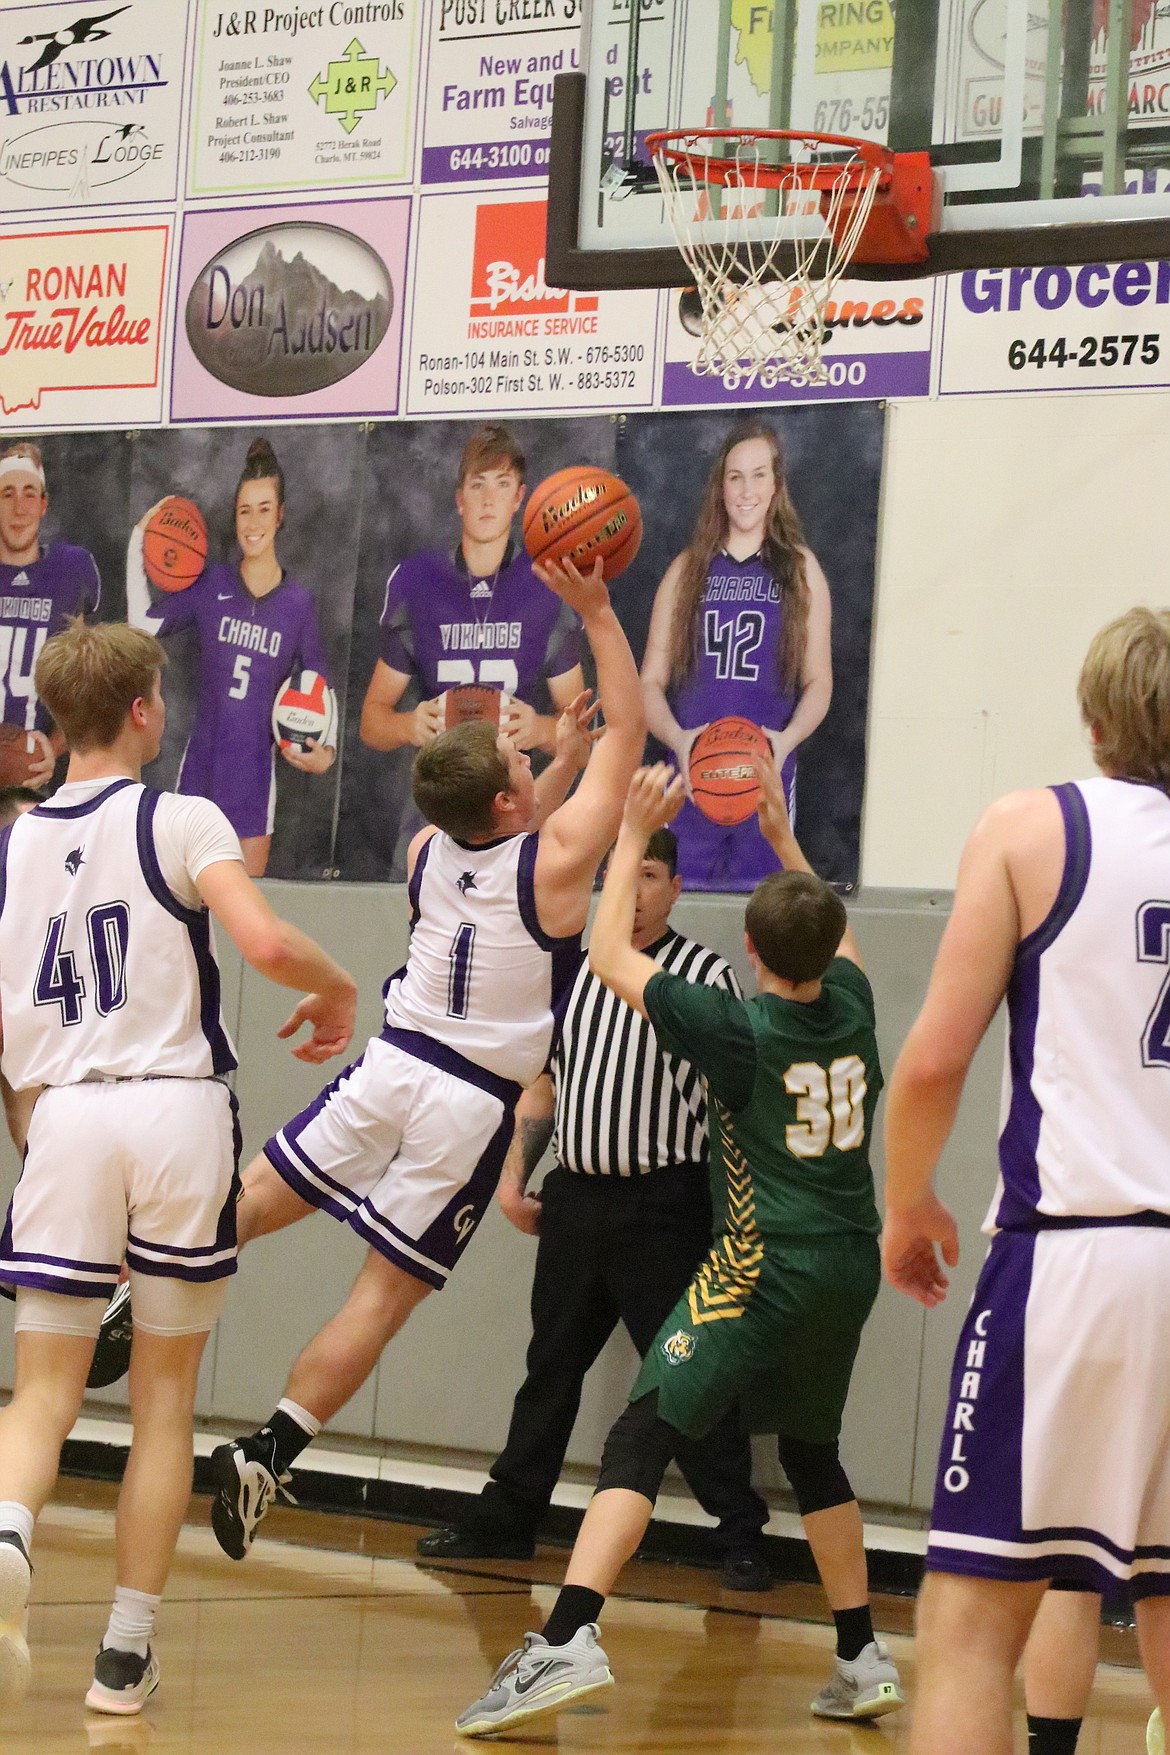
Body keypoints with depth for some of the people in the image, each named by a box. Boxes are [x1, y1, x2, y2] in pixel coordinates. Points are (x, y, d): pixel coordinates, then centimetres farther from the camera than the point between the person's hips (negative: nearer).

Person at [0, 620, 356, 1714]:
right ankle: (126, 1652, 11)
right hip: (177, 1107, -2)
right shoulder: (180, 822, -2)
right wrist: (338, 989, 3)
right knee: (164, 1398, 10)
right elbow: (266, 944, -17)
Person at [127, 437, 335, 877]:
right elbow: (143, 626, -6)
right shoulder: (211, 585, 1)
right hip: (200, 768, 1)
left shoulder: (299, 602, -1)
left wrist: (326, 751, -11)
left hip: (254, 775, -1)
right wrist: (137, 545, -6)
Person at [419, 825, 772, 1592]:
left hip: (661, 1204, -6)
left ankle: (741, 1534, 1)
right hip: (575, 1196, 6)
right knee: (552, 1363, 14)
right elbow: (543, 1081, 19)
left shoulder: (706, 974, -5)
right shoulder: (573, 972, 12)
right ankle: (508, 1517, 23)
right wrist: (513, 1178, 13)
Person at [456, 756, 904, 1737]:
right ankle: (864, 1663, 27)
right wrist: (781, 834, 33)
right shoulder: (850, 1004, 4)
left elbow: (609, 955, 1)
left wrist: (634, 836, 9)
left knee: (642, 1438, -11)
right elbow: (831, 933, 30)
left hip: (765, 1268, -6)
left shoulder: (735, 1028, -10)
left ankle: (569, 1641, -26)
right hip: (851, 1267, 6)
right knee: (812, 1452, 24)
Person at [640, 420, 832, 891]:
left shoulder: (800, 569, 8)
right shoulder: (687, 570, 10)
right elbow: (651, 680, 7)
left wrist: (786, 739, -14)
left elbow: (818, 680, 6)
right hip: (690, 778, 1)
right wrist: (677, 738, -14)